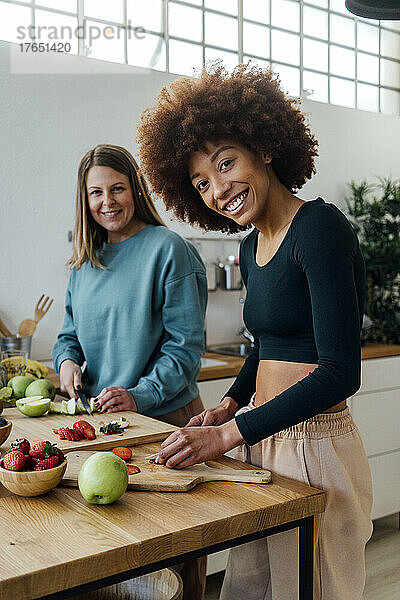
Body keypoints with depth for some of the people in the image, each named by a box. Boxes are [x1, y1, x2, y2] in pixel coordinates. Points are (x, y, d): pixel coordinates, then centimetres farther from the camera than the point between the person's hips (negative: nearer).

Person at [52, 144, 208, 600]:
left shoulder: (167, 249, -11)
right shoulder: (86, 259, 10)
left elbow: (185, 344, -14)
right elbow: (71, 331, 17)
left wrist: (141, 395, -24)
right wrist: (67, 359, -4)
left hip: (164, 417, -5)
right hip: (98, 416, 6)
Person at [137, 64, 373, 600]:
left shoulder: (319, 226, -17)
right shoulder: (252, 247, 9)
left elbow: (340, 372, -23)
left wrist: (229, 434, -21)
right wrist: (229, 405, 6)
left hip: (314, 449, -8)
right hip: (260, 442, 8)